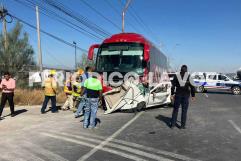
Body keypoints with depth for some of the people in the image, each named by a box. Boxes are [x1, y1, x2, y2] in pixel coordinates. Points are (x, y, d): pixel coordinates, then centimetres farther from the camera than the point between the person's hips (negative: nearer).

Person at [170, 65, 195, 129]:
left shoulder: (176, 76, -2)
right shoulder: (189, 77, -6)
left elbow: (173, 86, -2)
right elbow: (192, 87, -4)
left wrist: (172, 94, 5)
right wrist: (193, 95, 4)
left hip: (178, 95, 1)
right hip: (186, 96, -1)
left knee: (175, 109, 11)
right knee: (184, 111, 7)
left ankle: (172, 124, 14)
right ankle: (182, 125, 10)